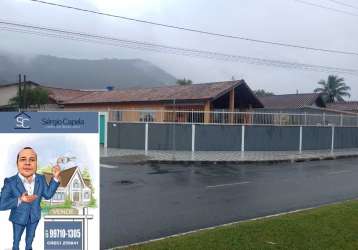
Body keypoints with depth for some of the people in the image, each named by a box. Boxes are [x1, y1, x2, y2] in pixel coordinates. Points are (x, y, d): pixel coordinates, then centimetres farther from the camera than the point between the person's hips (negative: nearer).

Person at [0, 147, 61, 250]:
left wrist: (55, 177, -20)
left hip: (34, 217, 3)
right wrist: (19, 200, -41)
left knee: (30, 236, 29)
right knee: (16, 239, 24)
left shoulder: (41, 179, -17)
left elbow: (48, 194, -9)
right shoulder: (10, 182, -28)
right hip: (19, 218, -3)